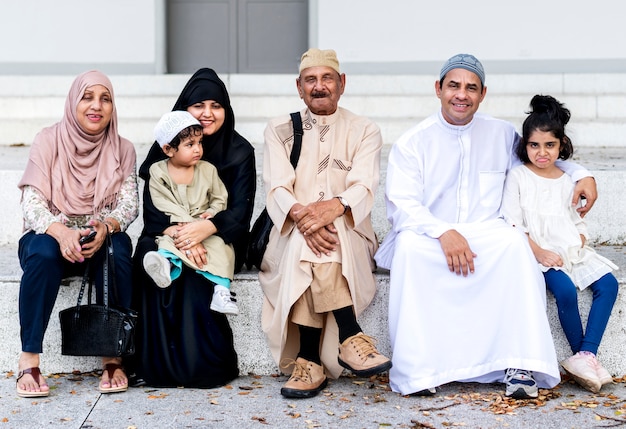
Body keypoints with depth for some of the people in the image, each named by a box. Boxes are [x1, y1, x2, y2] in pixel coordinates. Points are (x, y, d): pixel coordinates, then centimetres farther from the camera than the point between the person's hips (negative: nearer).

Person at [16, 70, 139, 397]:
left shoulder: (123, 150, 3)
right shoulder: (48, 141, -4)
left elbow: (129, 203, -7)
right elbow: (32, 202, -12)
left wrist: (106, 227, -31)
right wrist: (60, 232, -33)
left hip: (100, 241, 1)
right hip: (51, 236, -1)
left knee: (117, 250, -33)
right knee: (43, 252, -36)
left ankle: (113, 358, -25)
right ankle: (29, 360, -29)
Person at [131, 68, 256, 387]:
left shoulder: (240, 152, 1)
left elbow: (240, 210, -9)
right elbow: (152, 205, -6)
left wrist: (206, 227, -32)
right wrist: (178, 235, -28)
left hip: (217, 239, -1)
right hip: (168, 235, 1)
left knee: (194, 274, -33)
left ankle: (203, 364, -21)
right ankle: (157, 363, -26)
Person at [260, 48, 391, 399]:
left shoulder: (365, 131, 9)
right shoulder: (279, 130, 12)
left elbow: (363, 188, -8)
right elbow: (277, 188, -4)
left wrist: (334, 207, -31)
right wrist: (301, 214, -28)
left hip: (350, 236, 0)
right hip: (291, 235, 1)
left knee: (311, 252, -35)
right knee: (307, 238, -36)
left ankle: (309, 360, -35)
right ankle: (350, 337, -35)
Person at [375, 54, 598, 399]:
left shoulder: (501, 134, 13)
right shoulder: (412, 143, 3)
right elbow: (401, 205, -8)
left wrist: (581, 175, 9)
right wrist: (444, 232, -24)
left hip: (486, 235, 2)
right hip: (429, 239, -2)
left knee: (514, 241, -32)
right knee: (409, 245, -36)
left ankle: (520, 365, -33)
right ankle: (415, 370, -33)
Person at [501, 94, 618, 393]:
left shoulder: (566, 181, 15)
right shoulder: (517, 177, 0)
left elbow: (576, 221, 19)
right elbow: (513, 224, -7)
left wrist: (579, 243, -3)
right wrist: (539, 252, -17)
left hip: (570, 251, 6)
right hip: (537, 251, -5)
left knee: (608, 283, -17)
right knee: (566, 290, -30)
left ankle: (586, 354, -23)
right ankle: (585, 357, -14)